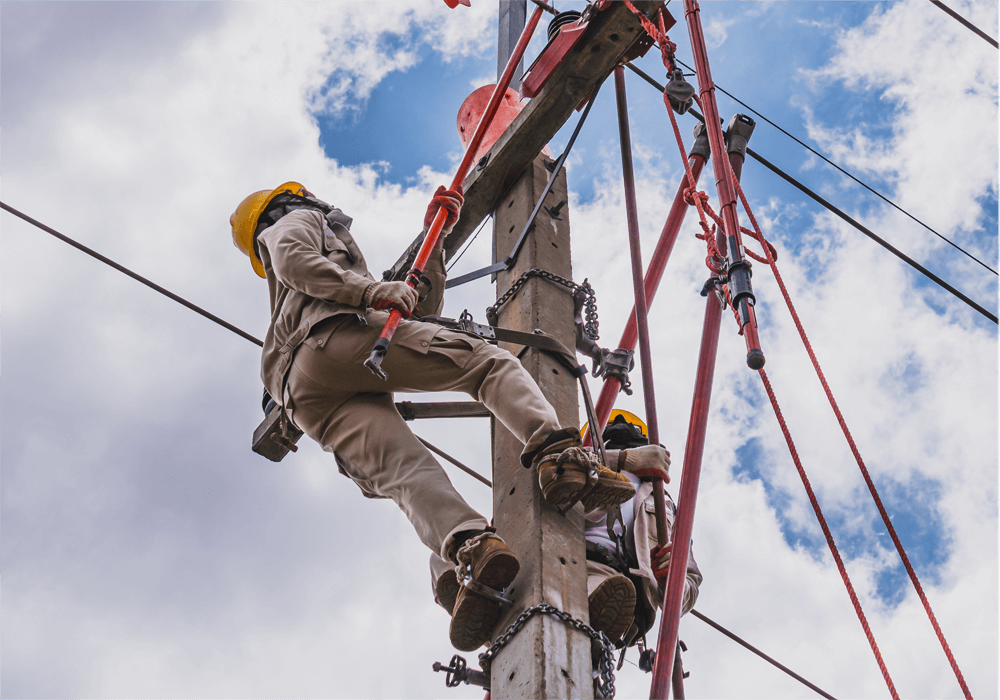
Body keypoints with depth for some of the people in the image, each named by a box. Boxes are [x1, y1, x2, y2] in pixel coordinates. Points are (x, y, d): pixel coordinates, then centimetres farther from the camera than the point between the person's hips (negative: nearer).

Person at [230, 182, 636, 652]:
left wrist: (435, 236, 42)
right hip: (339, 334, -6)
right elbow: (292, 261, 3)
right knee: (490, 363, -6)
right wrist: (371, 291, -9)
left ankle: (467, 548, -47)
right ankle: (556, 455, -34)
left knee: (403, 472, -18)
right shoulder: (297, 222, 32)